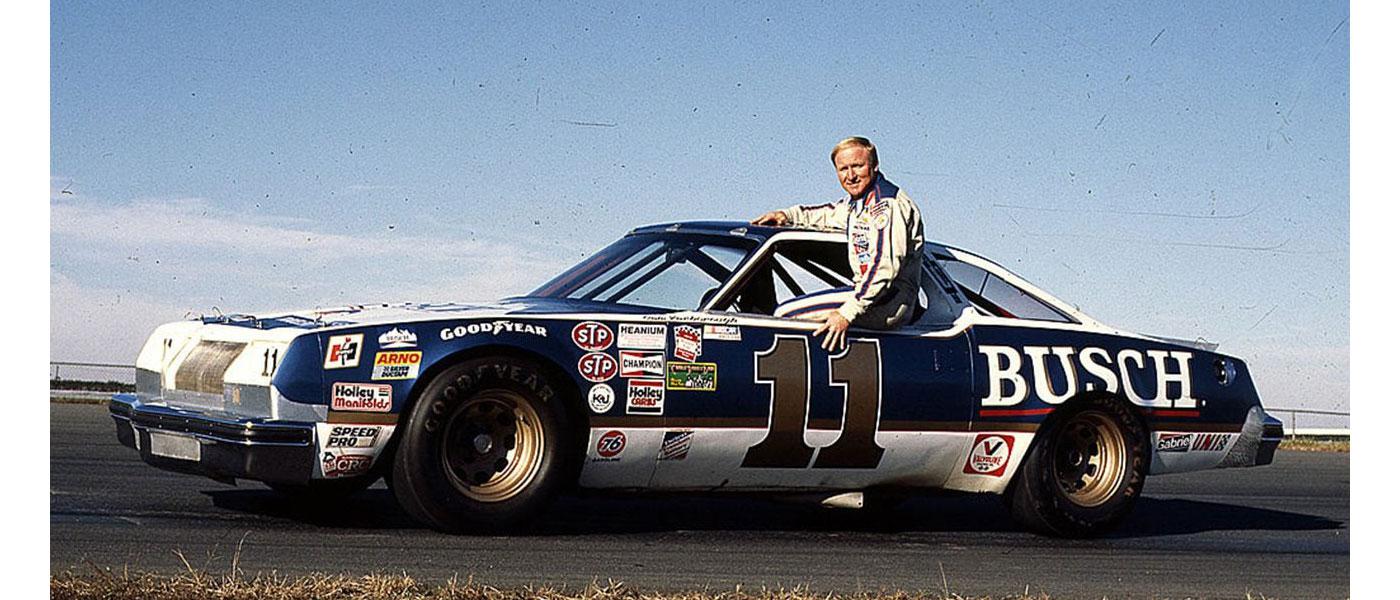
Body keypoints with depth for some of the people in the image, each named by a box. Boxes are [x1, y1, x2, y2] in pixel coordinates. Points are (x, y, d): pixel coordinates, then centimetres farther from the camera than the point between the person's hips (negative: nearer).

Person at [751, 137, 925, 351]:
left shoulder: (888, 205, -17)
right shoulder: (859, 201, 13)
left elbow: (884, 268, -24)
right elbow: (831, 213, 33)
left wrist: (847, 313, -27)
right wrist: (787, 215, 16)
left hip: (891, 305, -10)